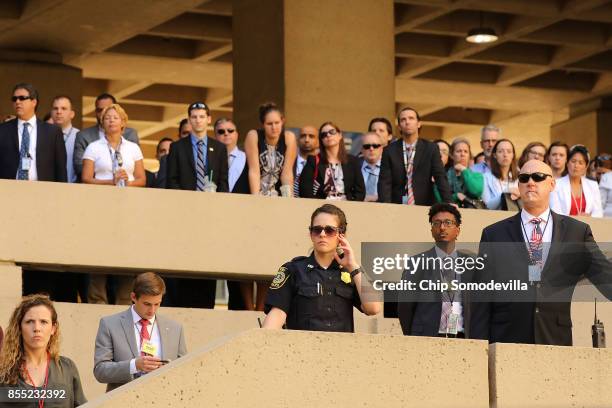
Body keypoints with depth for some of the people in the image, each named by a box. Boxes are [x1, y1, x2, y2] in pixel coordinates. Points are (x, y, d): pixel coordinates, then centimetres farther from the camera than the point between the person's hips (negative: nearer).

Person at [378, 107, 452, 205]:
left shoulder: (431, 148, 3)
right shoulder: (389, 151, 3)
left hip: (424, 206, 0)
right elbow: (385, 182, -3)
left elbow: (440, 177, -3)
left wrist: (448, 203, -18)